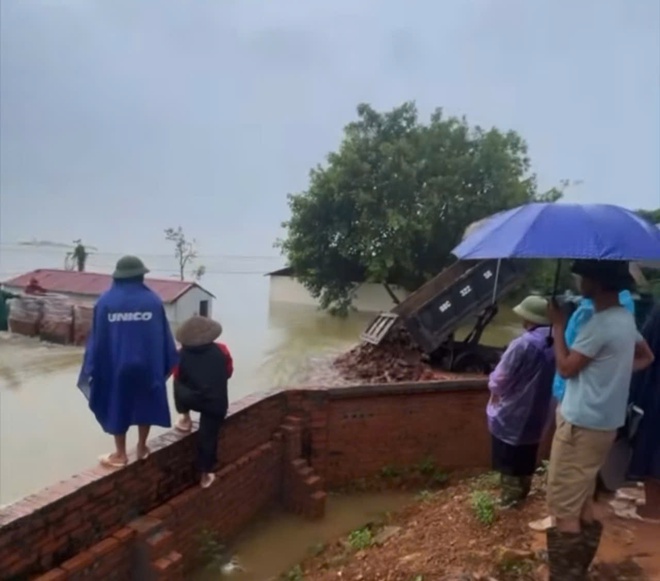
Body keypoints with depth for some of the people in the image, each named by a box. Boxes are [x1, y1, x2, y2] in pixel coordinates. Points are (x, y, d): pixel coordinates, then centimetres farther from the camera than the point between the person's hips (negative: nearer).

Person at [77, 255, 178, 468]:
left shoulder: (106, 301, -8)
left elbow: (97, 338, -4)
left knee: (117, 406, 14)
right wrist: (169, 363, 9)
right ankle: (142, 449, 28)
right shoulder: (153, 300, -7)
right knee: (145, 403, 18)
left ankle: (120, 454, 23)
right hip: (147, 363, 1)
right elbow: (164, 336, -2)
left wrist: (93, 367, 4)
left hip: (115, 364, 0)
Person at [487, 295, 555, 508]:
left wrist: (494, 390, 1)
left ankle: (510, 498, 18)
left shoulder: (523, 344, -27)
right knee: (526, 457, 22)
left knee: (508, 459, 9)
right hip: (536, 411, 7)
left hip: (512, 412, -7)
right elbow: (552, 375, 7)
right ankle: (522, 492, 37)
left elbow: (501, 377, -20)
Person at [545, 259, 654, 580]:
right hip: (604, 424, 10)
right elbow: (646, 357, 25)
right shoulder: (625, 319, 8)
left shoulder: (601, 323, -23)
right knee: (583, 500, 22)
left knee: (564, 507, 0)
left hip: (581, 424, -10)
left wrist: (558, 325, -8)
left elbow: (565, 368, -16)